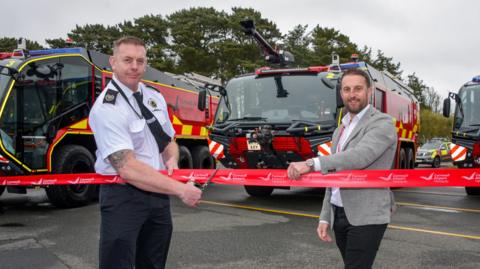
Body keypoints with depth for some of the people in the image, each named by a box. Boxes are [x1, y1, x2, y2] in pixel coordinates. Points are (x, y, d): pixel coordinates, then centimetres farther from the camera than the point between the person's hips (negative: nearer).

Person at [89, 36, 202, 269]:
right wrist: (180, 190, -27)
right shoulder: (107, 108, -17)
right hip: (123, 196, -7)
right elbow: (127, 168, -25)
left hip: (158, 195, 7)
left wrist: (172, 160, -5)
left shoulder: (155, 98, 8)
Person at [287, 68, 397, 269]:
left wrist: (312, 164, -33)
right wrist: (325, 217, 14)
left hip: (366, 217, -7)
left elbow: (361, 156, -26)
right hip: (339, 215, 7)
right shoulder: (340, 130, 19)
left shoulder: (381, 123, -6)